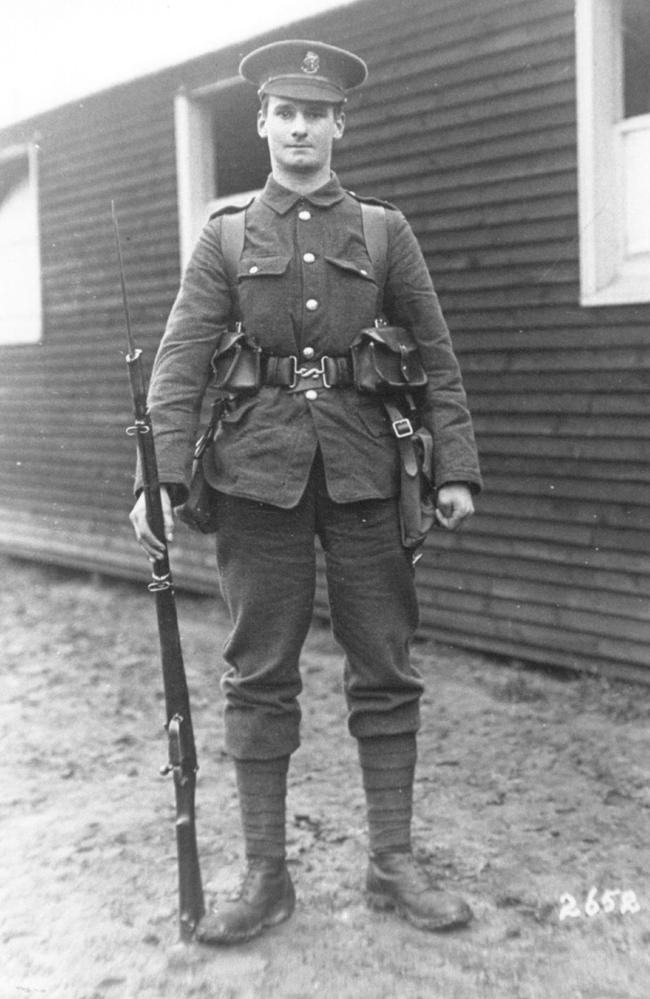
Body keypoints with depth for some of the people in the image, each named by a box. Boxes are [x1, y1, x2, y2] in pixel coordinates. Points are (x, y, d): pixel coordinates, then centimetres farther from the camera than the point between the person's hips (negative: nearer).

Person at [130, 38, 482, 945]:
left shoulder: (385, 233, 8)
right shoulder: (225, 239, 6)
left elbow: (437, 358, 7)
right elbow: (180, 362, -2)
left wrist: (456, 470, -2)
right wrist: (162, 480, -14)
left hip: (364, 471, 1)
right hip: (260, 474, 0)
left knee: (386, 670, 5)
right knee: (259, 678, 4)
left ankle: (393, 864, 19)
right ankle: (265, 878, 15)